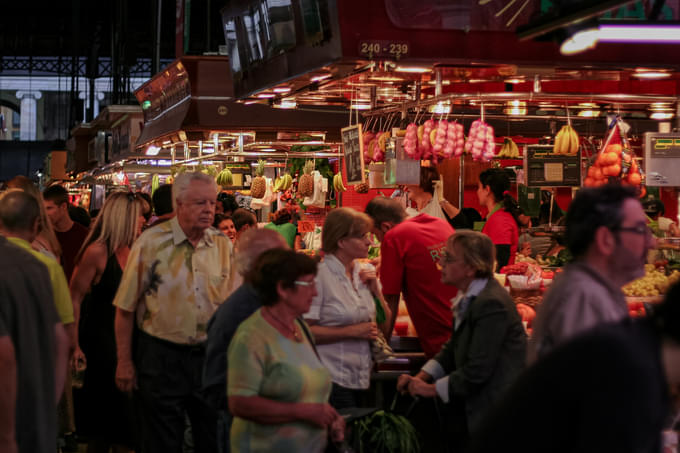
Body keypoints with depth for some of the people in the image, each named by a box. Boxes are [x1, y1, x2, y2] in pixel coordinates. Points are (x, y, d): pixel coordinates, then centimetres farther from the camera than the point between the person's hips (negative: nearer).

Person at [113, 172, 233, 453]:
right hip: (161, 354, -3)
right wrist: (124, 362, -5)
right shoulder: (151, 243, -8)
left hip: (211, 355, 3)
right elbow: (126, 308, -5)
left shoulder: (223, 245, 3)